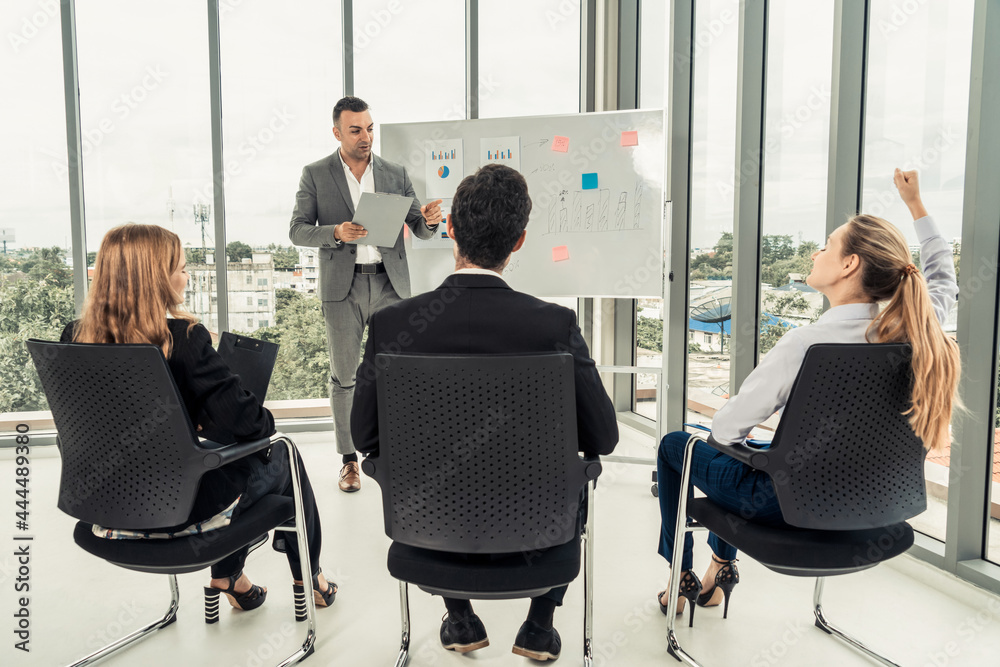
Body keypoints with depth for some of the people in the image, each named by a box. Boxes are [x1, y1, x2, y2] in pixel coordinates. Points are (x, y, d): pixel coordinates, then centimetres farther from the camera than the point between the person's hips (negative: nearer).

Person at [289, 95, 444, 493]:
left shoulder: (395, 174, 10)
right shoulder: (315, 175, 5)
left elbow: (420, 230, 9)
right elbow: (297, 231, 1)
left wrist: (429, 220, -15)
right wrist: (335, 233, -17)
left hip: (390, 284, 1)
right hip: (342, 286, -1)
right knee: (344, 374, 4)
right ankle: (349, 460, 16)